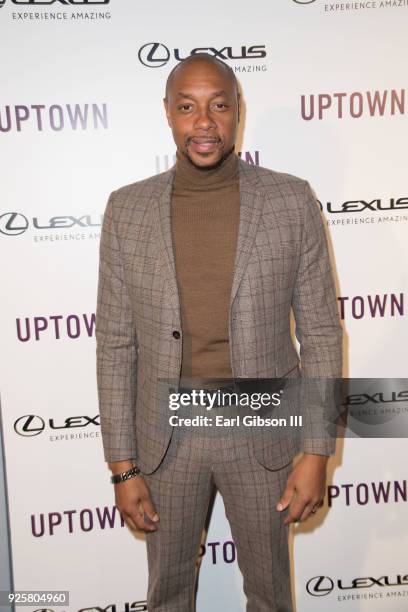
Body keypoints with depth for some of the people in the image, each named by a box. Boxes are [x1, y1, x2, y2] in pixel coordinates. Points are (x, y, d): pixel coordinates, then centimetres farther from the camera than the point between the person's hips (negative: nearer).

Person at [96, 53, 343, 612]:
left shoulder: (291, 201, -7)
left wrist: (317, 453, -7)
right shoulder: (127, 209, -4)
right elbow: (115, 344, -2)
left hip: (261, 431, 0)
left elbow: (321, 332, -4)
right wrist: (122, 465, -2)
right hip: (165, 435, 1)